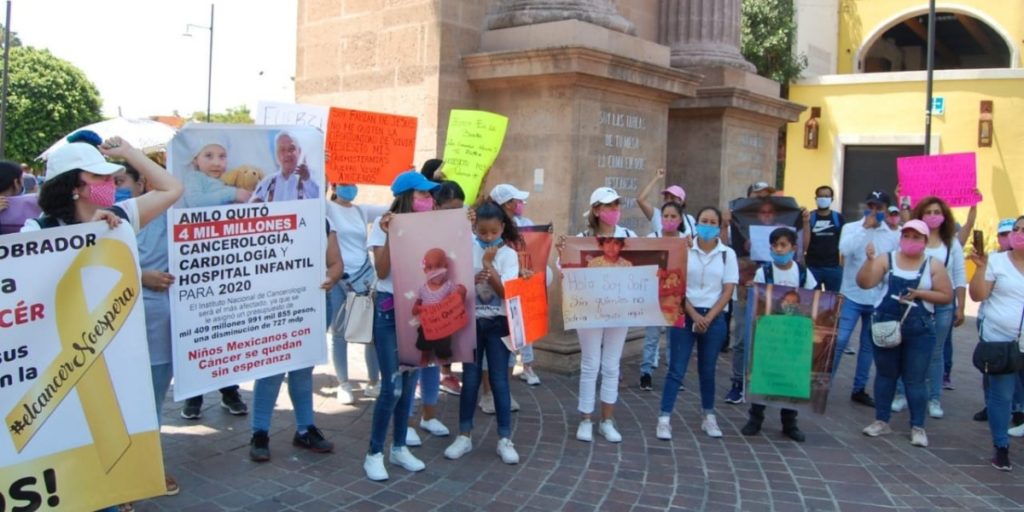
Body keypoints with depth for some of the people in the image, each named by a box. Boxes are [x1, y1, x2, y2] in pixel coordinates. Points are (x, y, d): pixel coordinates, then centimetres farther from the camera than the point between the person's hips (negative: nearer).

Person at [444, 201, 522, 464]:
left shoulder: (508, 254, -6)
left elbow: (506, 292, -14)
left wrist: (489, 264, -19)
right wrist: (473, 280, -23)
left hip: (498, 323, -1)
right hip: (471, 321, 2)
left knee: (499, 380, 2)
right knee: (470, 378, 8)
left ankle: (504, 439, 11)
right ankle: (464, 435, 18)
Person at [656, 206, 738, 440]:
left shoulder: (727, 254, 1)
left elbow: (728, 291, -1)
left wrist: (708, 318, -9)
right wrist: (694, 316, -10)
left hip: (714, 318, 1)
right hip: (684, 315, -1)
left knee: (707, 370, 12)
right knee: (676, 369, -3)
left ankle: (709, 418, 24)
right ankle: (664, 419, -2)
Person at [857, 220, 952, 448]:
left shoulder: (933, 265, 0)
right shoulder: (886, 259, 0)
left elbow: (947, 296, -1)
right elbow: (864, 283, -9)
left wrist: (919, 294, -14)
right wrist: (870, 260, -22)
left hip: (919, 330, -1)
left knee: (915, 379, 4)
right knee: (885, 374, 12)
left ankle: (918, 427, 15)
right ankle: (882, 421, 23)